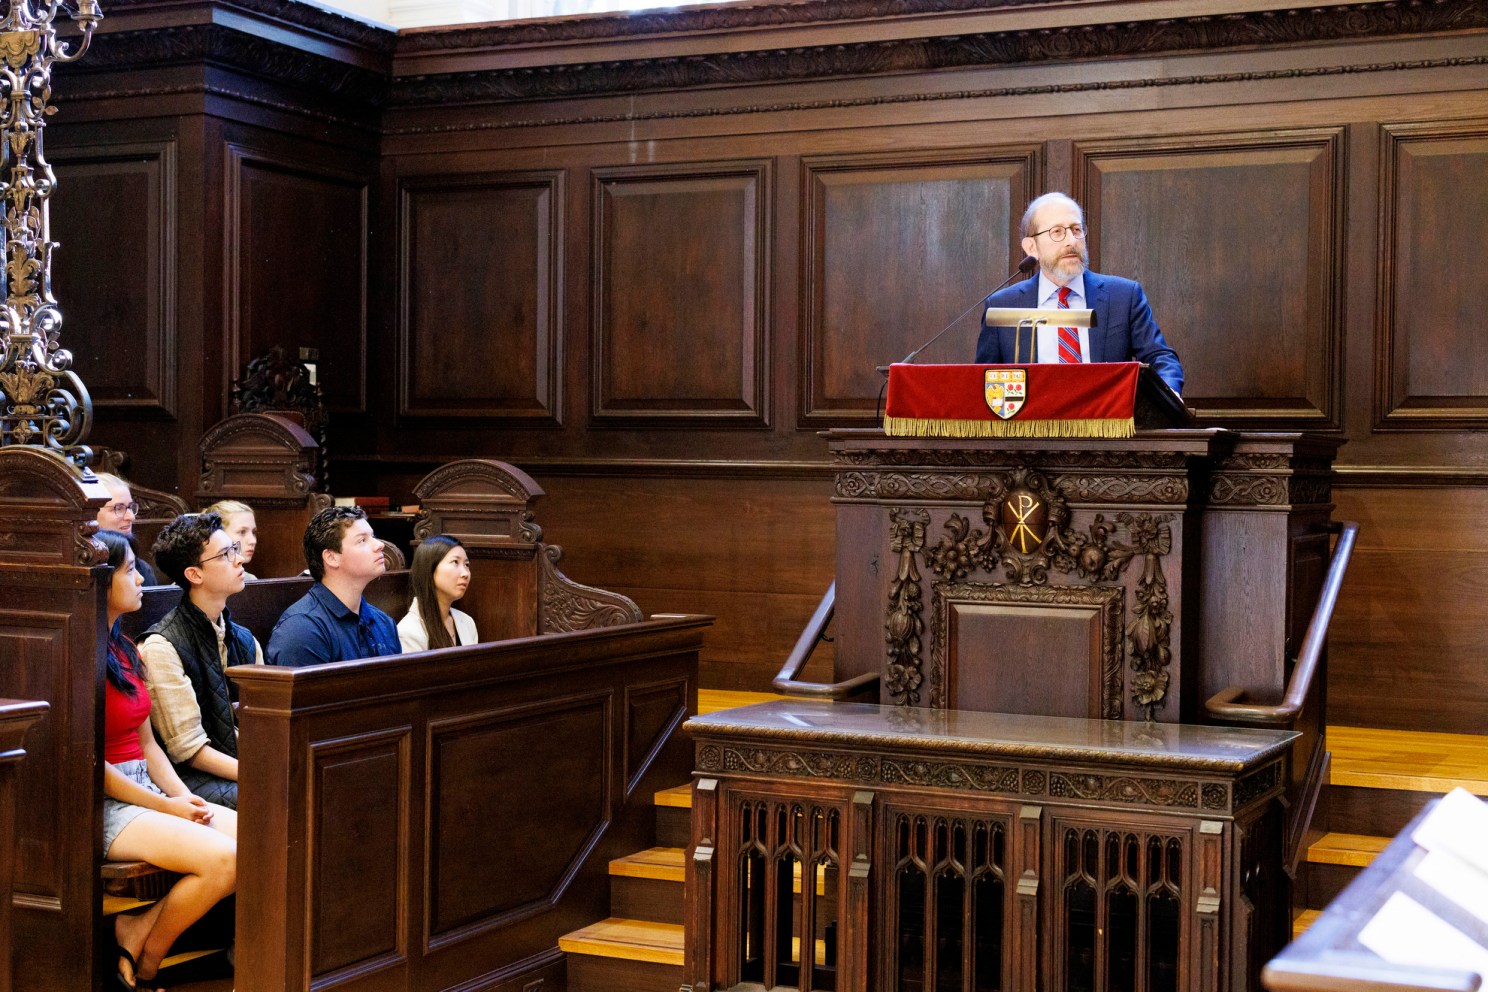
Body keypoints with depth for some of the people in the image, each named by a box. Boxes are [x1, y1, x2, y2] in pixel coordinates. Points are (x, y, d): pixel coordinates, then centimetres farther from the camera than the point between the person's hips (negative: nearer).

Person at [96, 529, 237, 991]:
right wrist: (164, 806, -13)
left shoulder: (126, 651, 16)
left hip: (148, 790, 9)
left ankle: (139, 927, -4)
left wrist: (185, 797, 1)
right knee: (222, 858, -27)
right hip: (105, 802, -9)